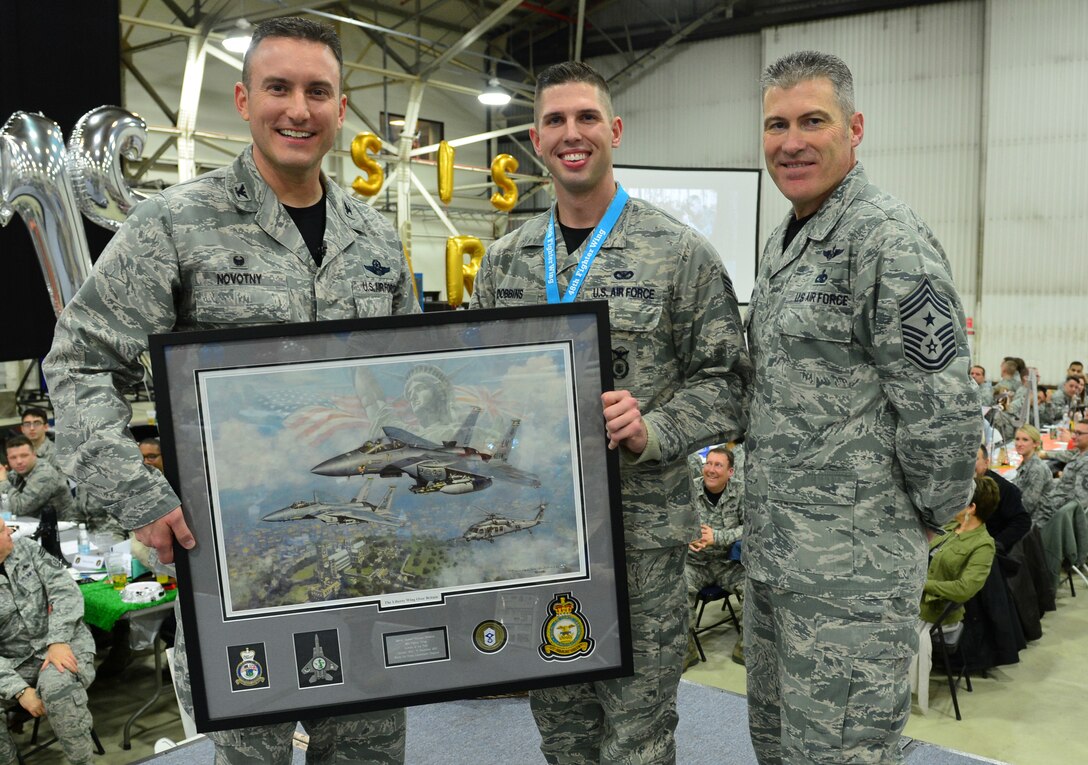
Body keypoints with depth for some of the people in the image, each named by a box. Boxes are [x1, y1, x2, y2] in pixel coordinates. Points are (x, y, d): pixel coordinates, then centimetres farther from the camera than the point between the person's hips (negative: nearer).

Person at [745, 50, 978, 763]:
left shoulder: (889, 238, -16)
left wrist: (927, 515, -6)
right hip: (770, 553, 9)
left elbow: (943, 405, -19)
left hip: (851, 570, -9)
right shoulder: (783, 243, 14)